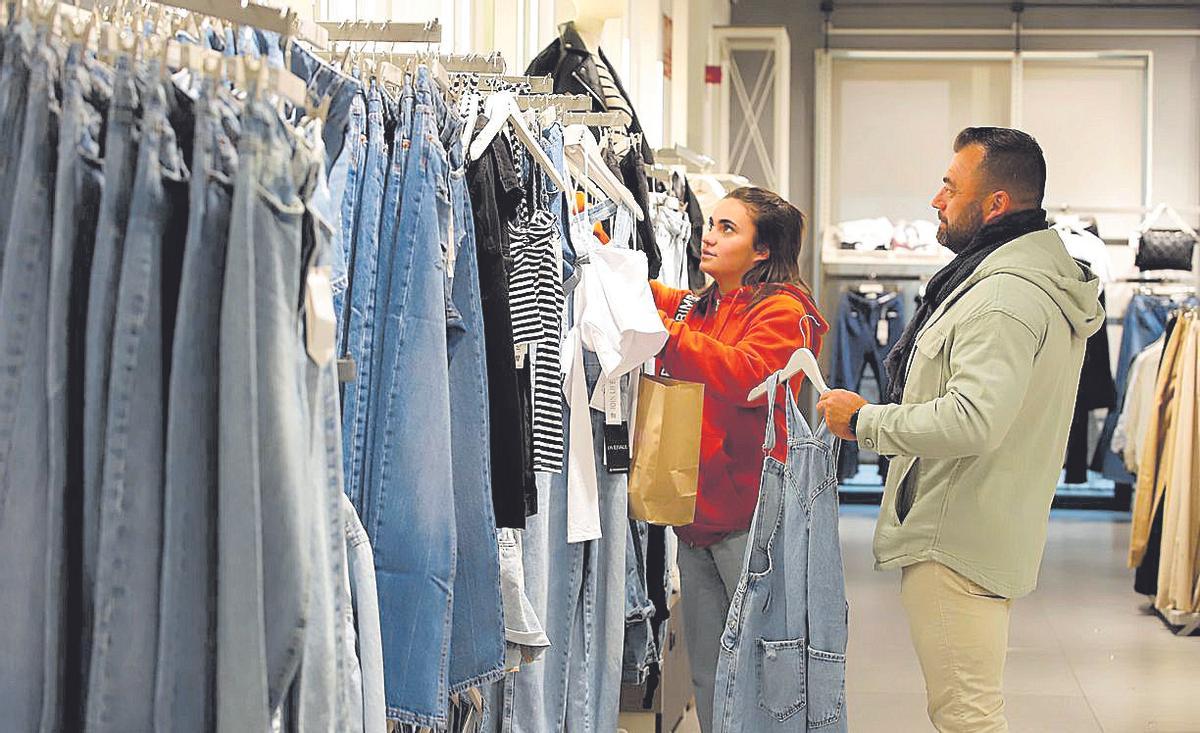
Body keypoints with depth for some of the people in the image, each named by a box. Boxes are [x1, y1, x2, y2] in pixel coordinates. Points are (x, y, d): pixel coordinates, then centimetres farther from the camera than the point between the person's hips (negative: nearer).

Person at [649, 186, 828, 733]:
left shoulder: (781, 311, -7)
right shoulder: (697, 307, 17)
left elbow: (752, 376, -23)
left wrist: (670, 336, -28)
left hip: (748, 518, -7)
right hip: (697, 515, 8)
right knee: (708, 677, 13)